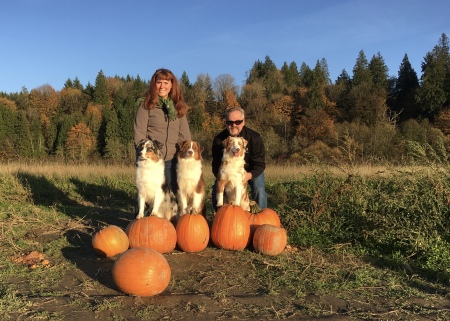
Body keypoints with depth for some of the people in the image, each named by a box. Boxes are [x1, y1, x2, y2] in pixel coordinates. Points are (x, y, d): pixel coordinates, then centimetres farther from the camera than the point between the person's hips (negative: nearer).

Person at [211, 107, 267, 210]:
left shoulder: (254, 138, -26)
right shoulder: (219, 139, -19)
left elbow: (260, 164, -24)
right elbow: (216, 164, -13)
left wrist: (249, 175, -45)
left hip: (251, 171, -2)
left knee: (259, 190, -22)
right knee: (216, 189, -10)